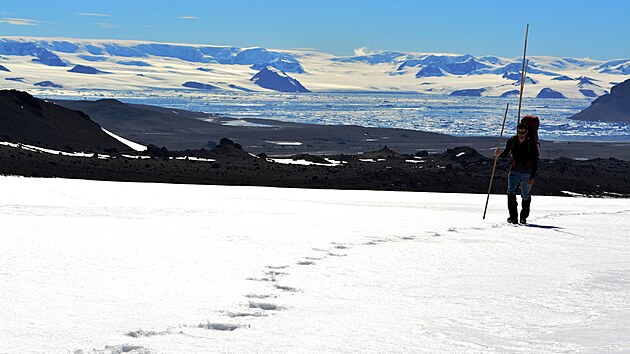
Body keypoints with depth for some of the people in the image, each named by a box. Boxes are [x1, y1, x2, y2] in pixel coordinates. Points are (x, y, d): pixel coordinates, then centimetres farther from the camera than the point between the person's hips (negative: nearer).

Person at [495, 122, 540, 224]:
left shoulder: (532, 144, -8)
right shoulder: (512, 141, 1)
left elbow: (535, 162, -8)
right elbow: (505, 154, 12)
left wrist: (532, 177, -15)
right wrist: (499, 154, -12)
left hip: (527, 174, -2)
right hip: (514, 172, 2)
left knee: (526, 197, 8)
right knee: (511, 193, -17)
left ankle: (523, 217, 25)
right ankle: (513, 216, -15)